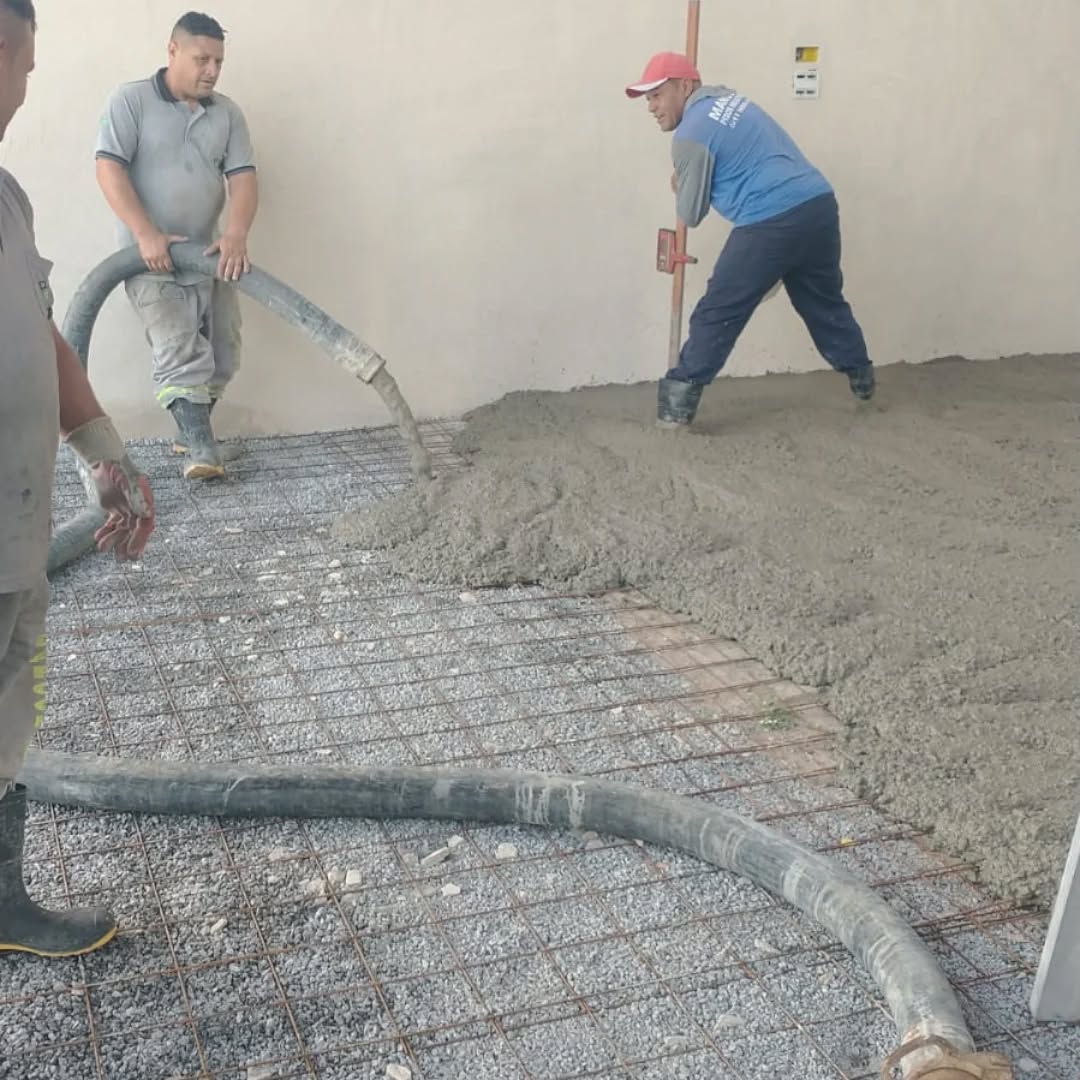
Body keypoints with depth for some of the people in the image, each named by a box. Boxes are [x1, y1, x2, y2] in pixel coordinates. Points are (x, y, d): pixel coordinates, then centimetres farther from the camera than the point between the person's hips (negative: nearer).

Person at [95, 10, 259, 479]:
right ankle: (201, 448, -16)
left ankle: (191, 432, 23)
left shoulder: (227, 113, 7)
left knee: (222, 355, 6)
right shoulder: (131, 101, -6)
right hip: (151, 259, -5)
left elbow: (242, 177, -2)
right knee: (179, 353, -14)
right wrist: (146, 235, -23)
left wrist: (236, 235, -21)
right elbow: (109, 168, -13)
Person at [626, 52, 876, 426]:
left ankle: (678, 401, 4)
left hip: (772, 223, -8)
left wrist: (679, 190, 25)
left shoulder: (690, 135, -4)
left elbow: (692, 215, 4)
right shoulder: (728, 98, 22)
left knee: (717, 314, 1)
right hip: (820, 204, 8)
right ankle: (862, 378, 36)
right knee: (824, 301, 25)